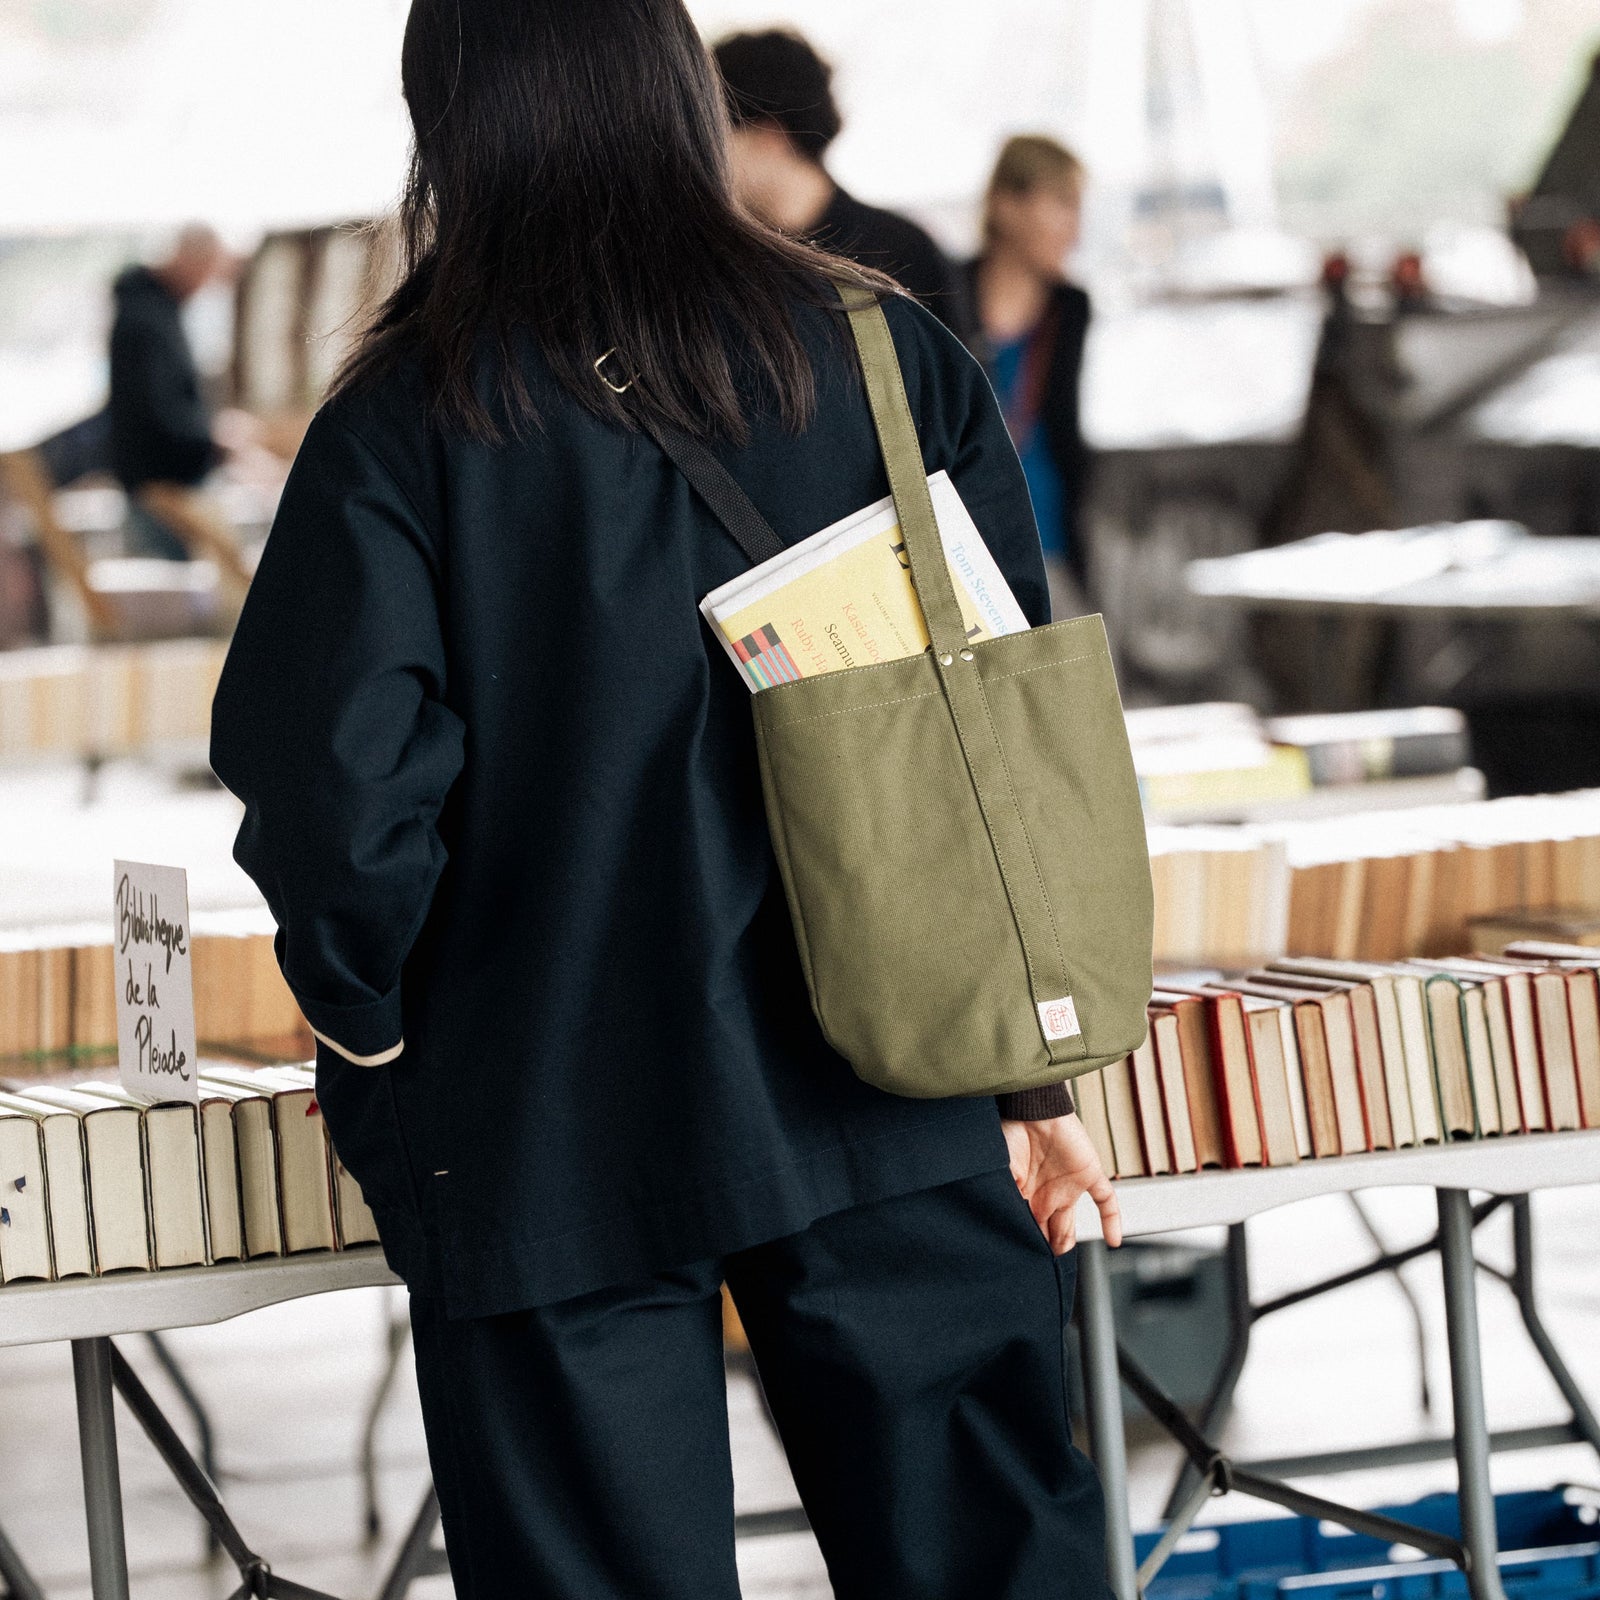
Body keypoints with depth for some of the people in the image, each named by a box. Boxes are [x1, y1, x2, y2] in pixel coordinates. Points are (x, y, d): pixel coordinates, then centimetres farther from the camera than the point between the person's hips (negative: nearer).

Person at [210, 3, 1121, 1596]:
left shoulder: (398, 432, -8)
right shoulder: (891, 361, 1)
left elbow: (335, 793, -14)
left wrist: (366, 1021, 5)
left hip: (550, 1147, -2)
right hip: (887, 1110, 3)